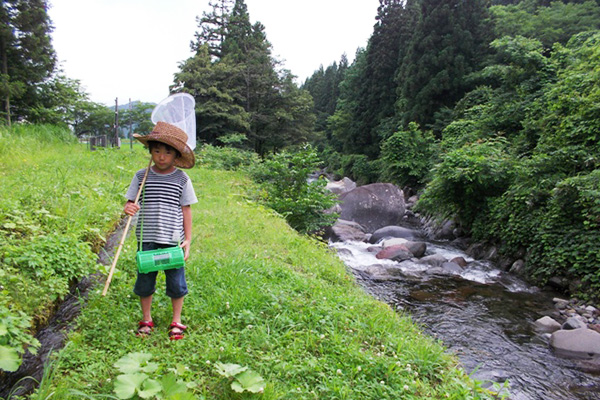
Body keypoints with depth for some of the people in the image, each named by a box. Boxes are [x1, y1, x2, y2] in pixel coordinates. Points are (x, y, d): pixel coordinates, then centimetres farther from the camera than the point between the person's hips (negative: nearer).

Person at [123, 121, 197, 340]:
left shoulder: (182, 179, -2)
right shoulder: (141, 176, 1)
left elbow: (186, 210, 2)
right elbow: (130, 202, 6)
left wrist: (188, 240, 0)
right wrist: (128, 208, -19)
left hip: (173, 240, -1)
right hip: (147, 239, 2)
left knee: (176, 281, 8)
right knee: (145, 280, 13)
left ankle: (176, 321, 28)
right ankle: (146, 320, 35)